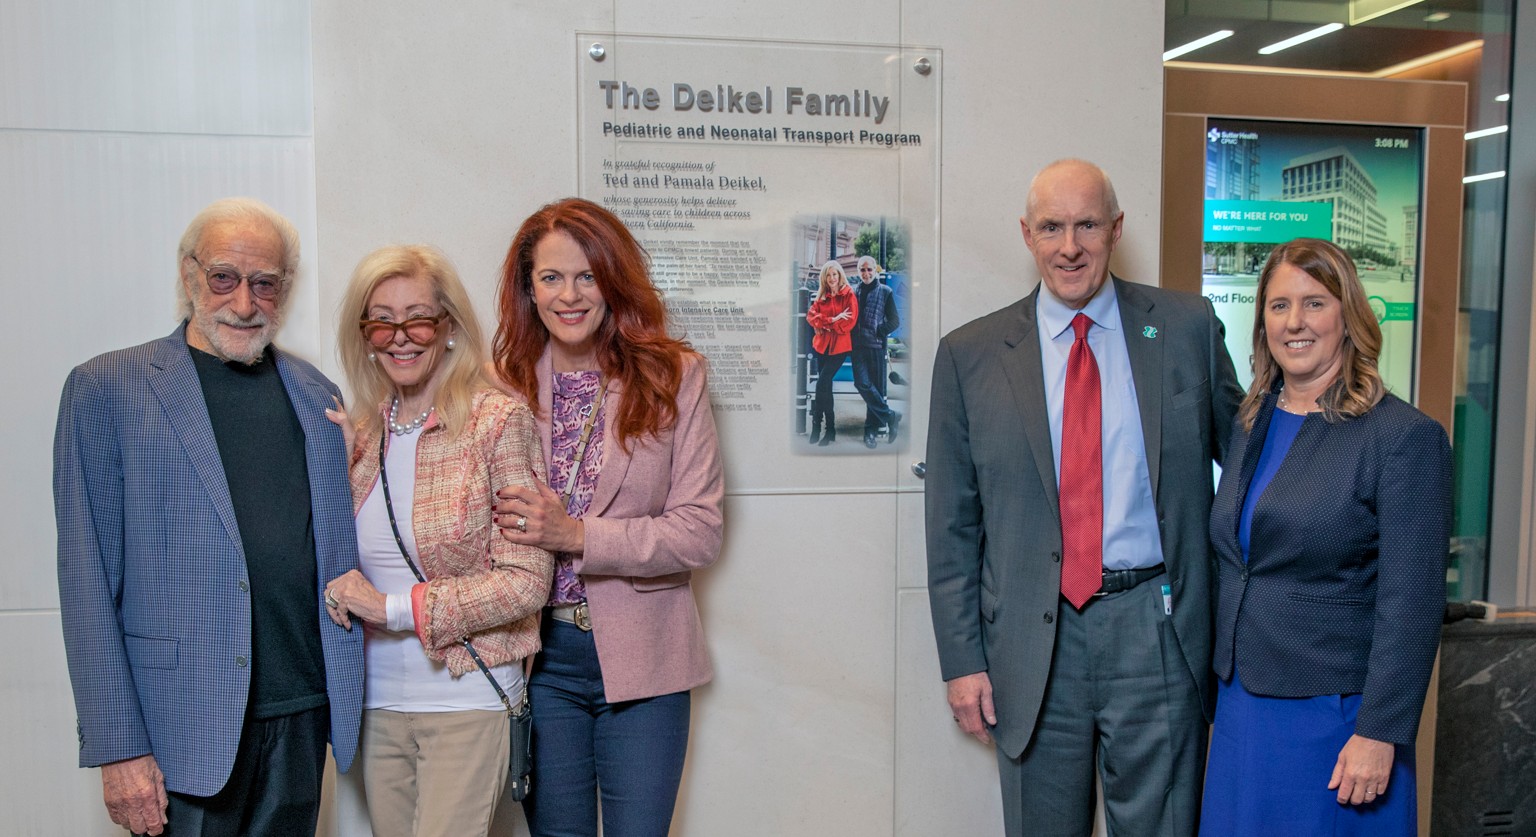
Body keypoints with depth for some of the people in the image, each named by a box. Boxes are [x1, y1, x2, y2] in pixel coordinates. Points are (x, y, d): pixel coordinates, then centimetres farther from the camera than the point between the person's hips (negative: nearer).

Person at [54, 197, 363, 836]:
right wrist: (119, 747, -11)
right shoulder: (106, 388, -4)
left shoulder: (318, 395, 8)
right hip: (185, 727, -4)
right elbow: (87, 580, -7)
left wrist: (348, 697, 7)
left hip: (304, 715, 4)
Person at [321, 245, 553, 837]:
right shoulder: (363, 435, 7)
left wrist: (395, 608, -15)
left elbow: (527, 581, -13)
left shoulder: (498, 421, -10)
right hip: (379, 701, 5)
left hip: (466, 699, -5)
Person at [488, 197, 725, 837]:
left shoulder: (671, 376, -5)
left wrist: (575, 535, -18)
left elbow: (700, 532, -10)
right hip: (538, 658, 2)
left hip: (641, 662, -1)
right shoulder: (505, 383, 1)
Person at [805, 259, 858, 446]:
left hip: (839, 346, -5)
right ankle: (830, 429, 15)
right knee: (825, 386, 7)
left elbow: (850, 321, -11)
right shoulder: (821, 296, 12)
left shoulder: (848, 294, -3)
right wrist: (832, 320, -14)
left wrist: (826, 323, -7)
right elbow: (811, 316, -1)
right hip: (822, 345, 5)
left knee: (822, 384, -16)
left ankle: (816, 426, -8)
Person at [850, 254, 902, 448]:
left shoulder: (885, 292, 5)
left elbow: (895, 321, 5)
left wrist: (879, 332, -6)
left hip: (877, 346, -1)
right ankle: (890, 416, -2)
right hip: (858, 346, 1)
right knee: (862, 383, -14)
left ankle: (871, 430, 8)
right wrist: (852, 335, 3)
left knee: (877, 387, 0)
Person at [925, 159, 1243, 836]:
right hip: (1034, 636, 0)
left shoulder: (1188, 327, 2)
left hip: (1155, 628, 0)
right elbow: (952, 523, 2)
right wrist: (962, 660, -1)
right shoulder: (969, 356, 1)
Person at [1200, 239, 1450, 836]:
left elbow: (1411, 606, -15)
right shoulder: (1250, 424, 7)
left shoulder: (1405, 436, -12)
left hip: (1334, 714, -6)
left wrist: (1378, 734, -17)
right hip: (1241, 702, 6)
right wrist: (1219, 687, 13)